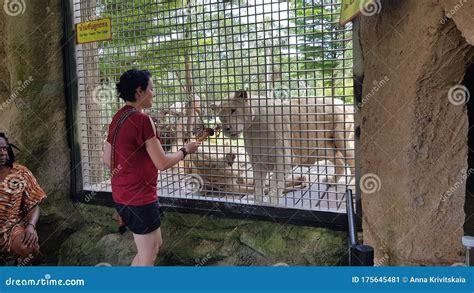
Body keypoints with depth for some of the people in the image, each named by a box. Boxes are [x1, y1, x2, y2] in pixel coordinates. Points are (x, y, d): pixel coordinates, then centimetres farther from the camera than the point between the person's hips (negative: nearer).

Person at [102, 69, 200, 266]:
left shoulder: (118, 118, 7)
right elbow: (162, 163, -17)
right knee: (148, 257, 6)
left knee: (155, 245, 22)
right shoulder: (142, 119, -19)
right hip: (139, 198, -9)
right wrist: (185, 150, -2)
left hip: (123, 196, 9)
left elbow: (106, 159, 14)